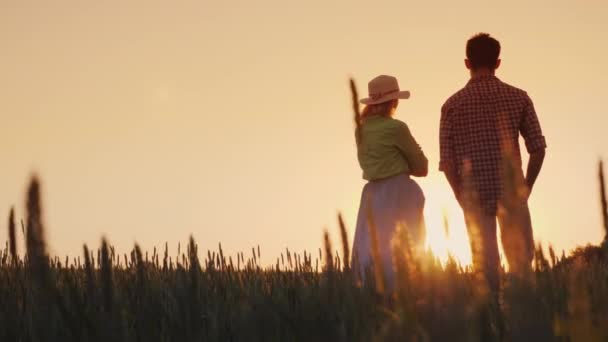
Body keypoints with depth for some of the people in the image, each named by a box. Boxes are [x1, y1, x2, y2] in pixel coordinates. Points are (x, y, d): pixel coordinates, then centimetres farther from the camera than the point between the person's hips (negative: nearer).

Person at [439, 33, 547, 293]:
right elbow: (538, 148, -2)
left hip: (475, 195, 0)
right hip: (512, 193, 0)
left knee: (485, 262, 8)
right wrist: (526, 187, 9)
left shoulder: (453, 105, -2)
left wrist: (462, 196, 5)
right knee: (521, 259, 9)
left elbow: (447, 160, -5)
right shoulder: (518, 98, -1)